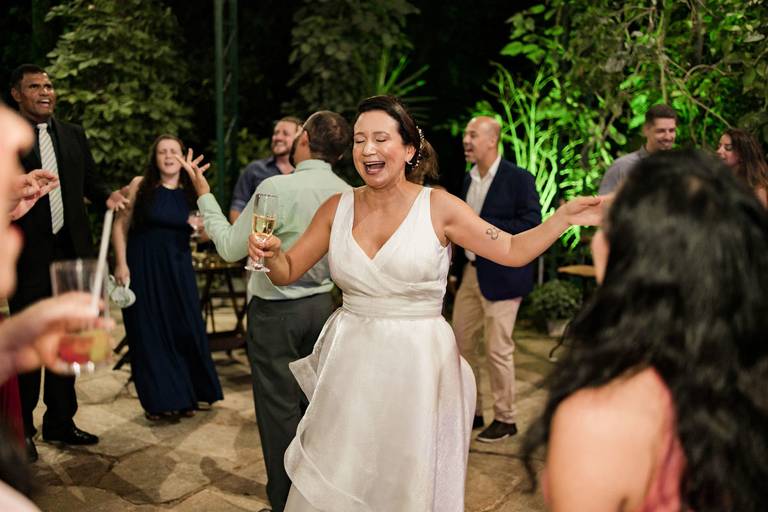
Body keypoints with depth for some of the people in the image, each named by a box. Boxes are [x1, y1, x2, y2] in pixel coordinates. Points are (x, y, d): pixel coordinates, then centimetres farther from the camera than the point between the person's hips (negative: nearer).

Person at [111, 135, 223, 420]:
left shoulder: (191, 192, 4)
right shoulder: (140, 186, -3)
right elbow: (121, 225, -1)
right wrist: (121, 263, -8)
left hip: (177, 269, 2)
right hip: (144, 268, -2)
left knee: (185, 329, 4)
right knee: (149, 332, 3)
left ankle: (186, 396, 23)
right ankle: (158, 400, 17)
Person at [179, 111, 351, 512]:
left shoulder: (276, 188, -18)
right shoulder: (347, 194, -1)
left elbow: (231, 249, -9)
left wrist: (203, 194, 0)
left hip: (276, 310, -6)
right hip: (321, 304, 6)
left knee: (279, 408, 5)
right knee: (313, 403, 17)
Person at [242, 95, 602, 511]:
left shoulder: (439, 207, -7)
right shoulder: (337, 208, 0)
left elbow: (513, 250, -4)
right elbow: (287, 272, 5)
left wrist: (563, 218, -17)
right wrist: (271, 253, -16)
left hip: (418, 364, -2)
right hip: (351, 363, 3)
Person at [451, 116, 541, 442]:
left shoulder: (518, 179, -11)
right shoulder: (470, 178, 12)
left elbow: (532, 223, -17)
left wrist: (485, 227, -22)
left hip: (501, 276, -7)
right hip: (470, 272, 8)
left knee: (497, 350, 0)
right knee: (460, 343, 12)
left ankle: (505, 419, 19)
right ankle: (470, 412, 28)